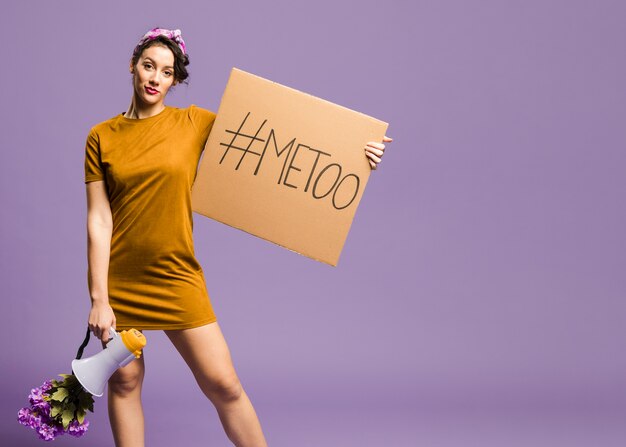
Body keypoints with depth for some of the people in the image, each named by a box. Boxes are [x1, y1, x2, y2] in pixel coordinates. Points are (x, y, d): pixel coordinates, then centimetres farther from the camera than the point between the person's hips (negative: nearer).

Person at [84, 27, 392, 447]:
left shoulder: (194, 123, 1)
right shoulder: (102, 137, 0)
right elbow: (99, 219, -4)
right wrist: (99, 299, -9)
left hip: (175, 275, 0)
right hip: (118, 277, 0)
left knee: (224, 384, 0)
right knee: (125, 380, 10)